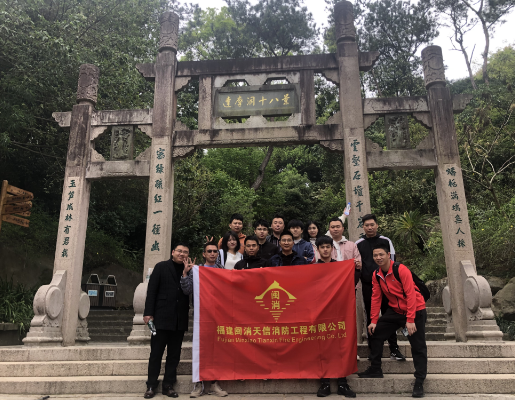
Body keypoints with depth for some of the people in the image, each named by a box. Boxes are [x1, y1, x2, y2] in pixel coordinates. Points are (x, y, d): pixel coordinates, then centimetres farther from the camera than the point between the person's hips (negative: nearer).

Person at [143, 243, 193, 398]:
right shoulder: (161, 267, 2)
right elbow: (151, 290, -2)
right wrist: (148, 313, -8)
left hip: (179, 319, 3)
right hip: (162, 316, -3)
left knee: (174, 354, 9)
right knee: (156, 353, 5)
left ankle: (168, 385, 19)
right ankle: (151, 386, 16)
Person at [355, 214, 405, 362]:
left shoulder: (385, 241, 5)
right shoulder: (358, 244, 6)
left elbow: (392, 262, 7)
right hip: (368, 286, 1)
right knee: (371, 317, 7)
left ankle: (394, 348, 7)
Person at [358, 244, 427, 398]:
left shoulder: (401, 270, -22)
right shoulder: (376, 275, -2)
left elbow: (410, 294, -23)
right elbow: (376, 297, 1)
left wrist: (410, 320, -25)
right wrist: (374, 321, -2)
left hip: (415, 310, -6)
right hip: (394, 310, 6)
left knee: (418, 346, -4)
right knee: (375, 332, 5)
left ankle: (419, 382, 7)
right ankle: (375, 369, 18)